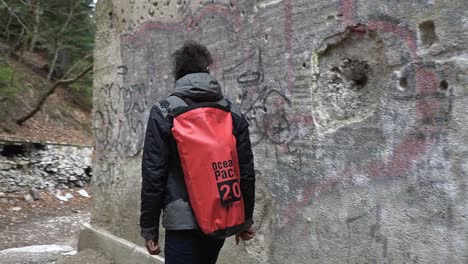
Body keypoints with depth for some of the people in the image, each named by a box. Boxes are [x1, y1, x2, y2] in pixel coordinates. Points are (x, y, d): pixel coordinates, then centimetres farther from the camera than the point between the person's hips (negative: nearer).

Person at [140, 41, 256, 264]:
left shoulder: (164, 113, -6)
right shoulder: (233, 114, 3)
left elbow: (153, 174, -8)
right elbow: (246, 172, 5)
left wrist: (149, 228, 1)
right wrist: (246, 219, 16)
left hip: (183, 221, -4)